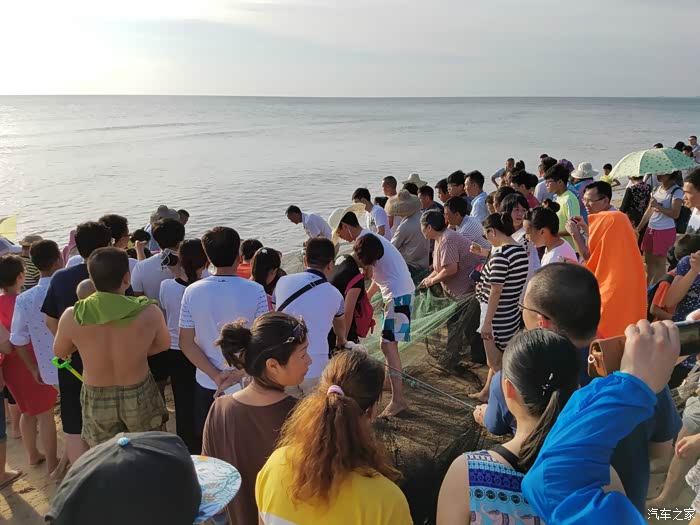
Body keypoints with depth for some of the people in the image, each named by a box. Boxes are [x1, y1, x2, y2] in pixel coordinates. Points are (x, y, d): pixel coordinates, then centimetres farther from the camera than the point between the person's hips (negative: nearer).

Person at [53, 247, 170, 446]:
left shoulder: (72, 317, -19)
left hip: (96, 399, 1)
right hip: (139, 395, -1)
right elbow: (164, 345, -2)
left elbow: (59, 352, 2)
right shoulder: (149, 312, -22)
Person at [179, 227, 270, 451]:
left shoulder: (192, 292, -9)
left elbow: (186, 343, -8)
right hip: (246, 385, -1)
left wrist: (216, 376, -10)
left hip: (206, 384, 2)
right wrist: (239, 373, -13)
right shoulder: (255, 291, -15)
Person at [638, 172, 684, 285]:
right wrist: (639, 228, 15)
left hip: (665, 231, -8)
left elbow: (675, 214, -20)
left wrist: (658, 206, -25)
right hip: (650, 229, 8)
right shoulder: (657, 189, 11)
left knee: (659, 262, -3)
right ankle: (646, 287, 25)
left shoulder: (677, 191, -12)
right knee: (648, 260, 14)